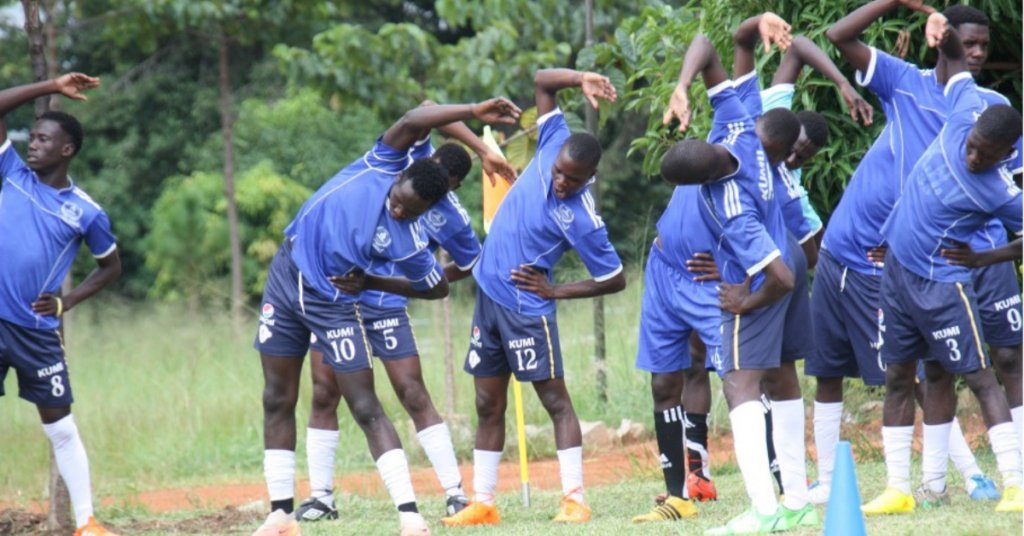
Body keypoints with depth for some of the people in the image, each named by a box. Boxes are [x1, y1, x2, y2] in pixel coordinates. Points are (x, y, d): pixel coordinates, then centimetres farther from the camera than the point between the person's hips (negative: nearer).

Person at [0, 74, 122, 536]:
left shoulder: (86, 212, 0)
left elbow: (112, 266, 13)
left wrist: (68, 302, 0)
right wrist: (51, 88, 0)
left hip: (37, 331, -1)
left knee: (61, 428, 3)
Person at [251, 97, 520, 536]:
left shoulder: (407, 240, -16)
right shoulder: (383, 166, -11)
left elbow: (437, 288, -3)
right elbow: (411, 123, -22)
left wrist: (370, 282, -7)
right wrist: (473, 112, -31)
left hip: (334, 302, -4)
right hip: (286, 278, 4)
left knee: (366, 408, -10)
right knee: (278, 401, 7)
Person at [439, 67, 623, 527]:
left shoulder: (582, 220, -20)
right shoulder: (554, 144, -5)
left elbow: (615, 280, -12)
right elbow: (542, 82, 6)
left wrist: (555, 291, -12)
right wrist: (580, 79, -9)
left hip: (527, 308, -7)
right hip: (488, 295, 7)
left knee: (554, 398, -4)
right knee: (488, 404, 9)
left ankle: (574, 498, -2)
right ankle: (482, 503, 13)